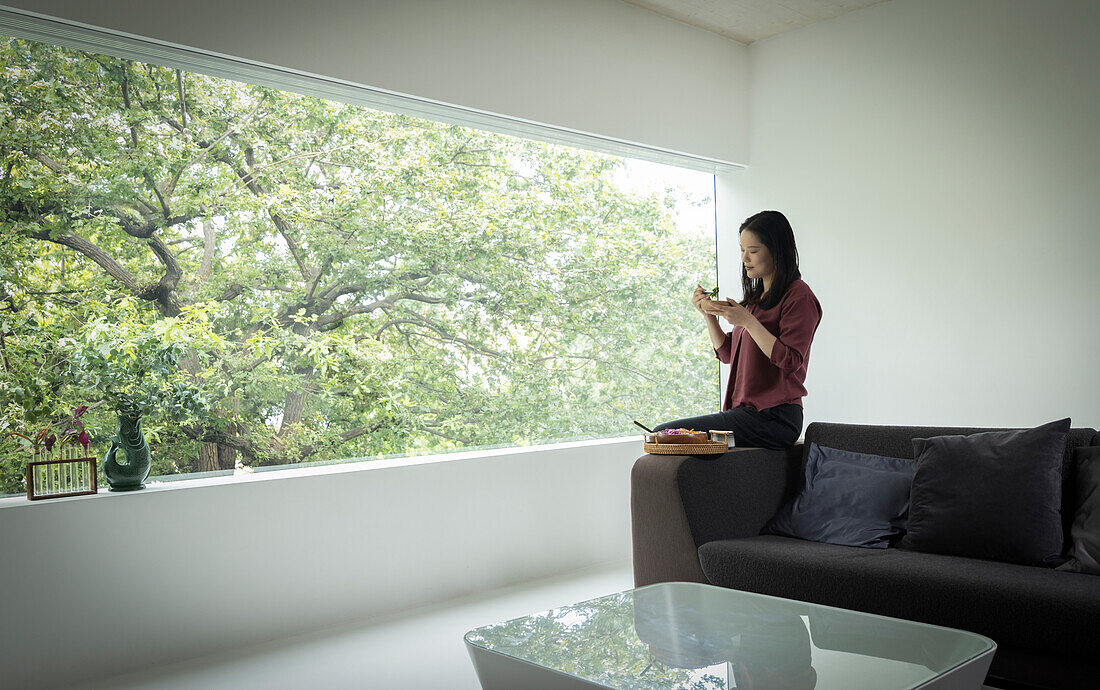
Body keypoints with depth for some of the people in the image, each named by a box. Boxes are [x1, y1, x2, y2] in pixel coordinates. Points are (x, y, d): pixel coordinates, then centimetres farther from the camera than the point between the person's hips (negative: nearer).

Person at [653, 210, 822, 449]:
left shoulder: (799, 297, -7)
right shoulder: (757, 297, 20)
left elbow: (790, 361, -18)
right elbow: (727, 354, 21)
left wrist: (747, 321, -19)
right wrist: (708, 314, 8)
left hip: (773, 419, -9)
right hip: (746, 412, 9)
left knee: (664, 434, -18)